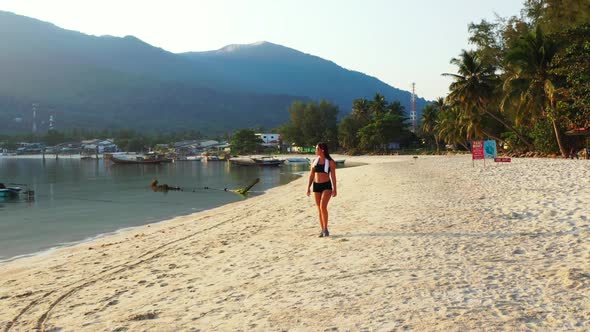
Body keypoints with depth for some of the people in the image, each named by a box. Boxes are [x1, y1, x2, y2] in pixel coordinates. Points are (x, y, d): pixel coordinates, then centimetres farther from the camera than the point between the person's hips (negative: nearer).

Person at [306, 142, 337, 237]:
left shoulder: (330, 162, -4)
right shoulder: (314, 161, 8)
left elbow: (333, 176, -3)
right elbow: (311, 175, 9)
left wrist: (334, 189, -7)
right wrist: (308, 188, 3)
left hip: (326, 186, -4)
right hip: (316, 186, 4)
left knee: (323, 207, -19)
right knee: (319, 209, 7)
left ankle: (325, 229, -8)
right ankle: (323, 230, 16)